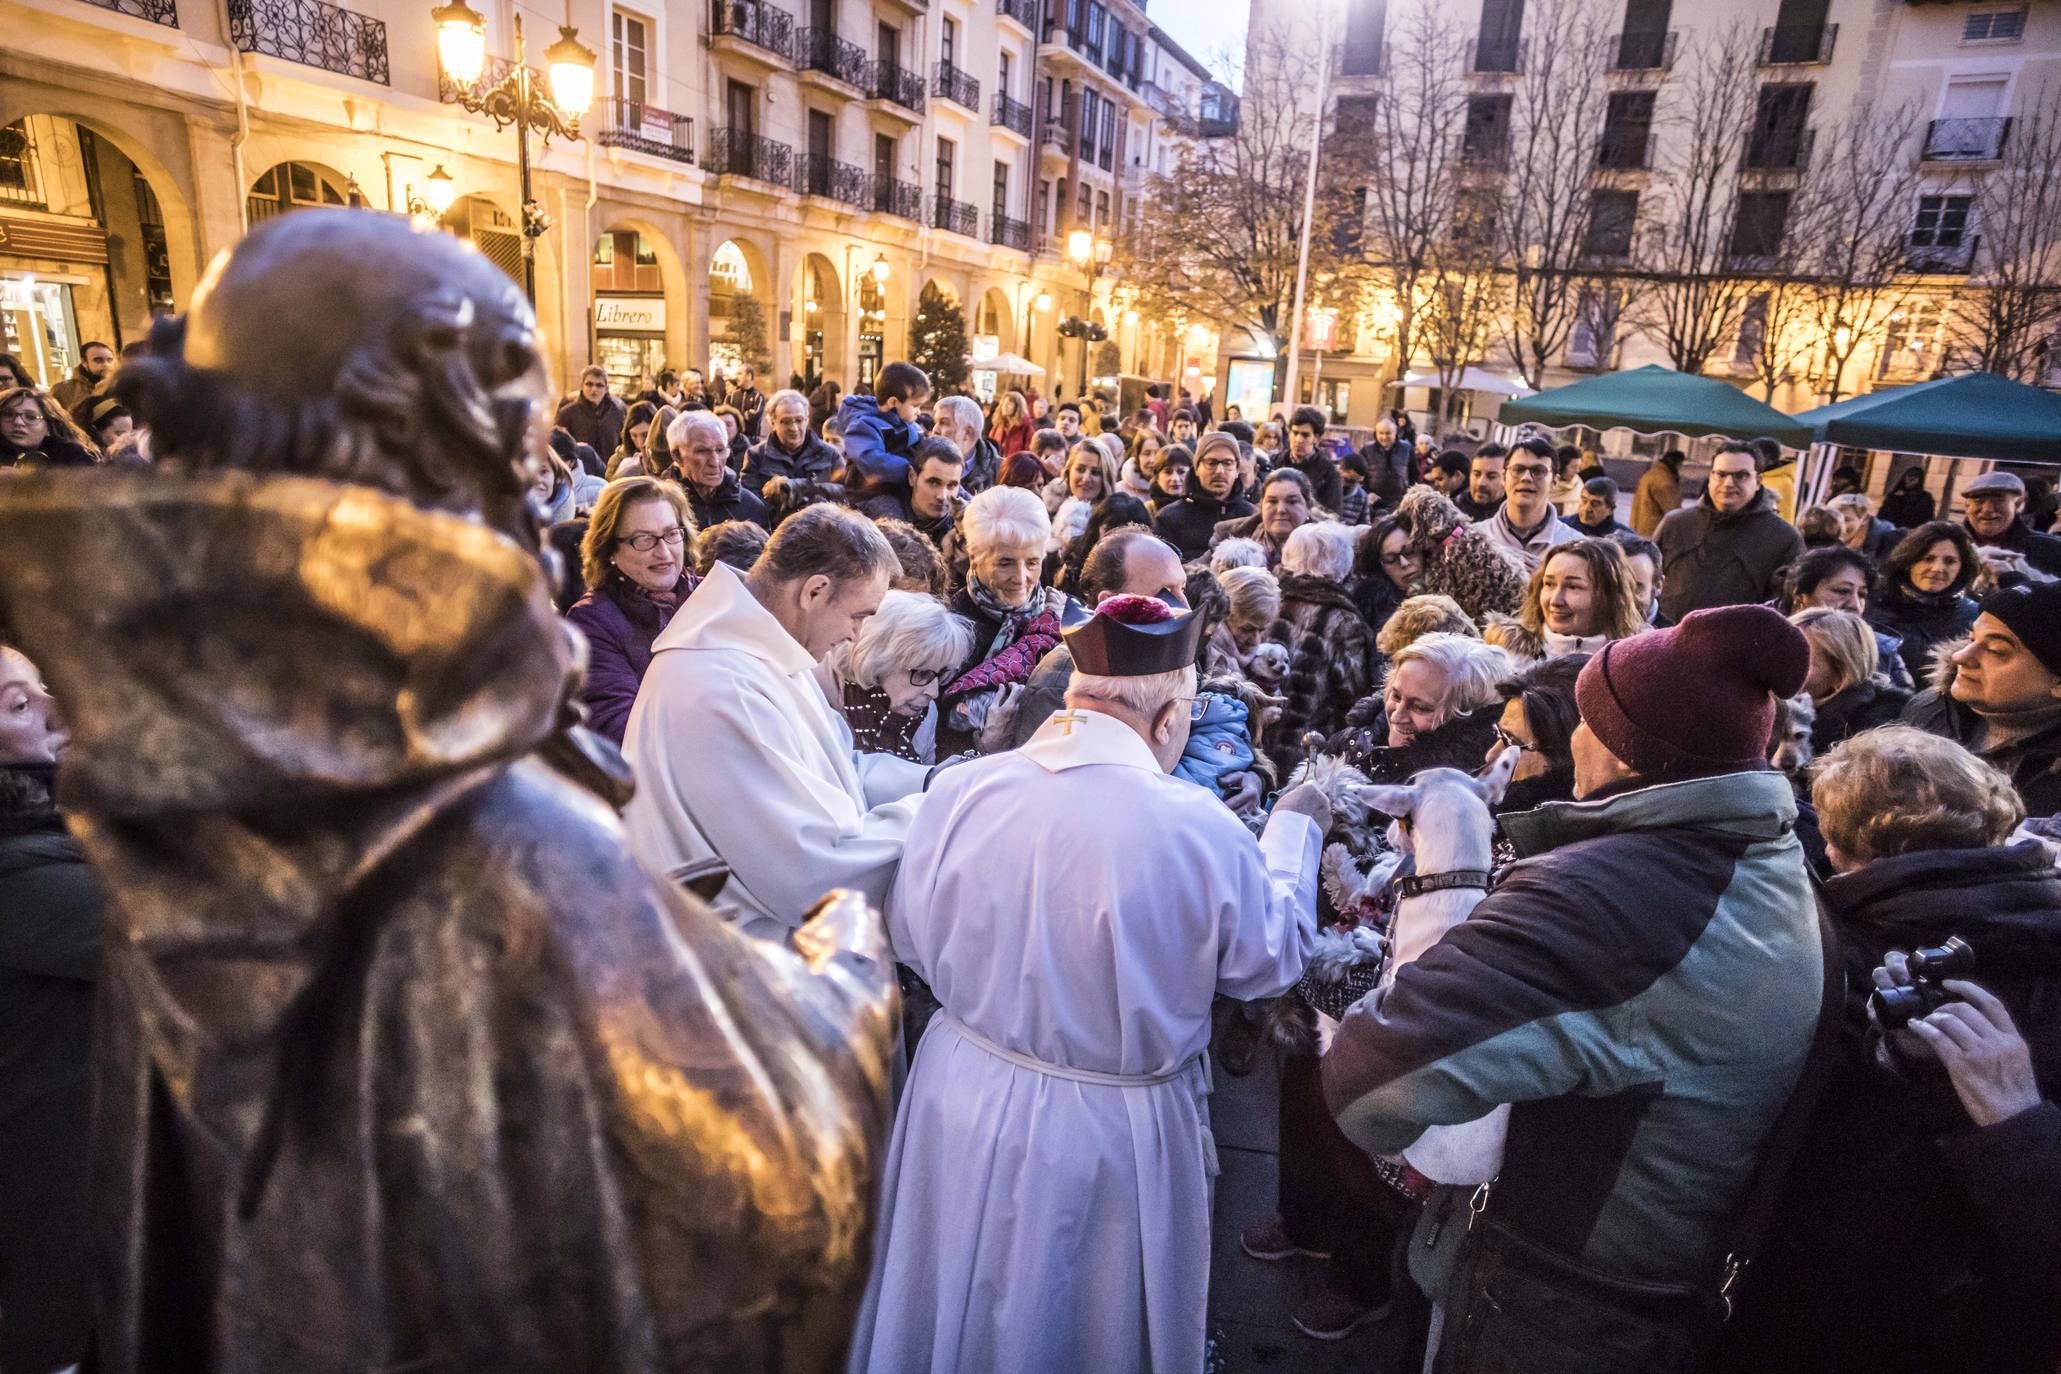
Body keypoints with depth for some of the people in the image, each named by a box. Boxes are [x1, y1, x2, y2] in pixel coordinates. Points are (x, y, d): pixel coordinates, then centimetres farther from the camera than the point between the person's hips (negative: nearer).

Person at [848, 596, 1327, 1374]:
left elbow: (912, 939, 1)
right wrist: (1295, 831, 9)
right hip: (1108, 1135, -3)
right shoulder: (1200, 829, -23)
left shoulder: (961, 791, -14)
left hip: (963, 1102, 3)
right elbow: (1274, 959, -4)